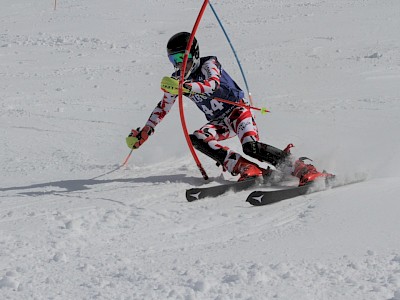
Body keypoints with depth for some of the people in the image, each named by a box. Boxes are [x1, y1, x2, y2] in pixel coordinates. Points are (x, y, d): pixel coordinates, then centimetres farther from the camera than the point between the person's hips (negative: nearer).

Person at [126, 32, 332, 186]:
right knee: (196, 139, -25)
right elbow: (162, 107, 16)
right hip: (219, 123, 6)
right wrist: (143, 133, 15)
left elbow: (212, 85, -38)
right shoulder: (176, 80, 3)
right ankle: (247, 169, -32)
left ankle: (304, 170, -29)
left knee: (251, 147, -32)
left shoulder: (208, 64, -15)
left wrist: (184, 87, -53)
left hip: (237, 110, -6)